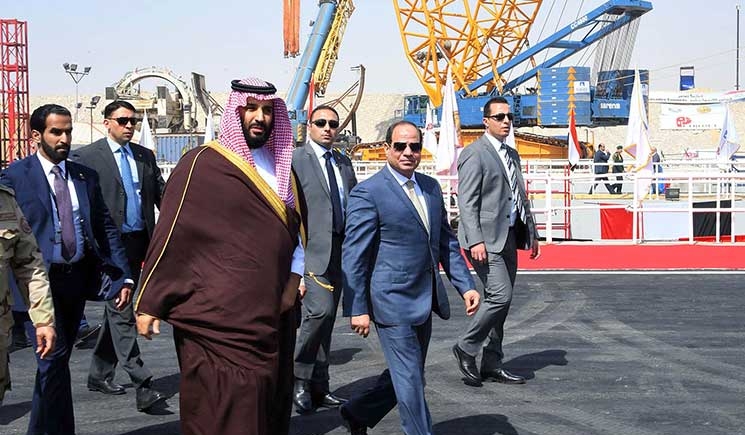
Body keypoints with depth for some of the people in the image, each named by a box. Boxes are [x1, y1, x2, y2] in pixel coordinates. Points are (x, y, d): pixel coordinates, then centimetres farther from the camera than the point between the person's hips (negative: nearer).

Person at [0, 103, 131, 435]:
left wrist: (123, 276, 1)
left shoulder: (86, 176, 9)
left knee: (56, 359, 15)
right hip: (42, 279, -5)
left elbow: (106, 228, 9)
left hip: (78, 276, 5)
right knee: (55, 357, -8)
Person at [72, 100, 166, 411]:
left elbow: (162, 194, 10)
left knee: (117, 309, 14)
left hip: (138, 242, 6)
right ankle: (142, 385, -14)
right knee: (121, 311, -10)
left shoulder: (145, 156, 13)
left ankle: (100, 374, 27)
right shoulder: (87, 157, -2)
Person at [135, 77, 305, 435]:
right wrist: (149, 304, -6)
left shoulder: (282, 167, 13)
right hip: (218, 320, -6)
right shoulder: (202, 164, -7)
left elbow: (295, 231, 20)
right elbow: (171, 235, -6)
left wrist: (293, 281, 4)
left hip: (272, 316, 6)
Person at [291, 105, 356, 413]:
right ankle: (299, 378, -3)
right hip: (309, 249, -6)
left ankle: (318, 388, 18)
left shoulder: (344, 162, 16)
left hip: (339, 252, 6)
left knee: (325, 320, 10)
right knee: (320, 309, -21)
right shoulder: (294, 160, -3)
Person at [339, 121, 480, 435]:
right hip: (392, 301, -8)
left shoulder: (431, 187, 10)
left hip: (425, 300, 8)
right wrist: (357, 309, -13)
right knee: (410, 380, -2)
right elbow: (353, 255, -12)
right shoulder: (367, 193, -11)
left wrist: (466, 285, 7)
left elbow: (446, 241, 16)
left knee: (407, 375, 19)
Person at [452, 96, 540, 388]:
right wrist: (476, 241, -22)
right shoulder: (474, 154, -8)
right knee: (500, 296, -16)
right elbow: (467, 202, -14)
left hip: (508, 238, 9)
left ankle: (492, 364, 17)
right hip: (486, 238, -8)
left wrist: (531, 233, 20)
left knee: (501, 301, 10)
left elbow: (521, 197, 24)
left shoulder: (511, 154, 19)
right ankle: (466, 348, 2)